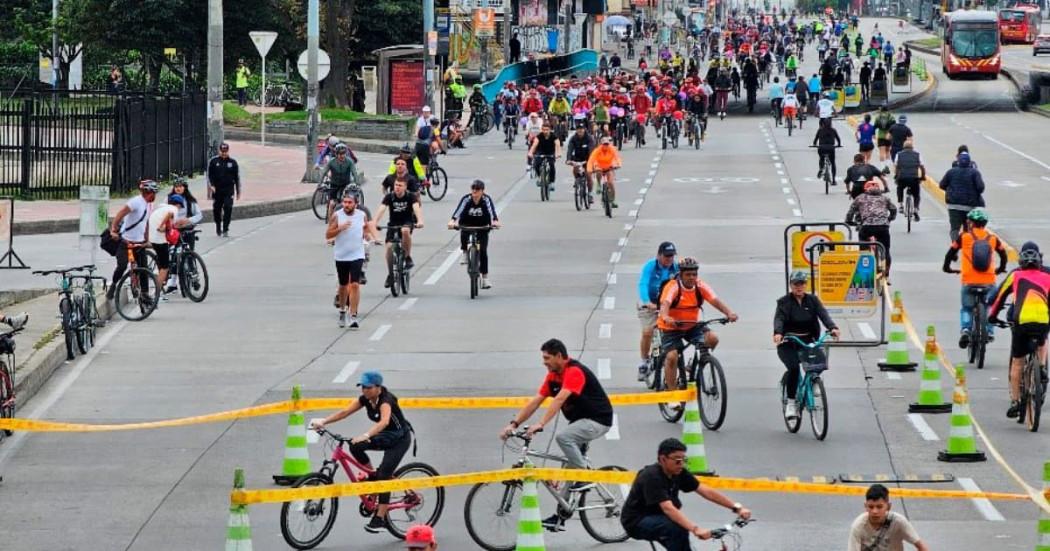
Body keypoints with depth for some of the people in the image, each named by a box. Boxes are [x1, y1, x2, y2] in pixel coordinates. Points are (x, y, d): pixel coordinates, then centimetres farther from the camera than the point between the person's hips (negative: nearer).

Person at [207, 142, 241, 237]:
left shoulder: (232, 163, 7)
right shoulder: (213, 161, 4)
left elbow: (237, 177, 11)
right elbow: (209, 175, 4)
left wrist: (238, 191, 10)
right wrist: (211, 185, -12)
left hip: (229, 191, -1)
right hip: (217, 190, 1)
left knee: (228, 209, -13)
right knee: (216, 210, 6)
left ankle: (225, 230, -8)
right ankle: (218, 228, 28)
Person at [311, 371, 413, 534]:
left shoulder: (385, 400, -28)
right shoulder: (365, 399, -6)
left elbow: (384, 421, -47)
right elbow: (345, 412, -11)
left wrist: (365, 436, -61)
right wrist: (323, 422, -25)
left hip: (400, 439, -7)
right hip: (386, 437, 7)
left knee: (384, 475, -17)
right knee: (355, 447, -18)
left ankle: (380, 519, -13)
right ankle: (373, 477, 4)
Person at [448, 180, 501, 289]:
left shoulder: (486, 200, -21)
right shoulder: (466, 199, -21)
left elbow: (492, 211, -35)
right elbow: (458, 210, -34)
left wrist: (495, 221, -55)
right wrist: (453, 221, -52)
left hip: (482, 226, 0)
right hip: (467, 225, 0)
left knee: (483, 251, -8)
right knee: (463, 235, -34)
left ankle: (485, 277, -2)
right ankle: (465, 253, -5)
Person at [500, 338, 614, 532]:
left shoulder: (574, 371, -22)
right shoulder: (553, 376, 5)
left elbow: (559, 400, -34)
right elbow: (535, 402, 3)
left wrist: (540, 425, -43)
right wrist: (513, 424, -7)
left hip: (598, 420, -9)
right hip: (579, 421, 9)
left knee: (563, 437, -31)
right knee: (570, 466, 6)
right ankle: (561, 515, 11)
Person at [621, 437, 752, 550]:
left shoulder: (679, 473, -6)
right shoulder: (651, 477, -29)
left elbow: (707, 492, -9)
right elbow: (668, 509, -40)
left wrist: (737, 508, -19)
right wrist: (695, 529, -51)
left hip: (656, 517, 8)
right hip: (636, 522, -8)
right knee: (678, 529, -29)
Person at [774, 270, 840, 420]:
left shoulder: (812, 300, 8)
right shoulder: (784, 302, 1)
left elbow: (823, 314, -7)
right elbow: (778, 318, -14)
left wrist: (833, 327, -28)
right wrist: (777, 333, -36)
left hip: (807, 342, 2)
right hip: (787, 344, -2)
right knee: (793, 367, -27)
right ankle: (791, 402, -12)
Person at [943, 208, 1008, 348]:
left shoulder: (963, 236, 2)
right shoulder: (993, 238, 8)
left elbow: (951, 253, 6)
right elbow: (1003, 254, 18)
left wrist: (946, 267, 23)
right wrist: (1001, 269, 36)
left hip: (969, 280, -1)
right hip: (988, 280, 1)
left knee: (966, 308, 12)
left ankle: (965, 329, -11)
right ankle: (988, 332, 15)